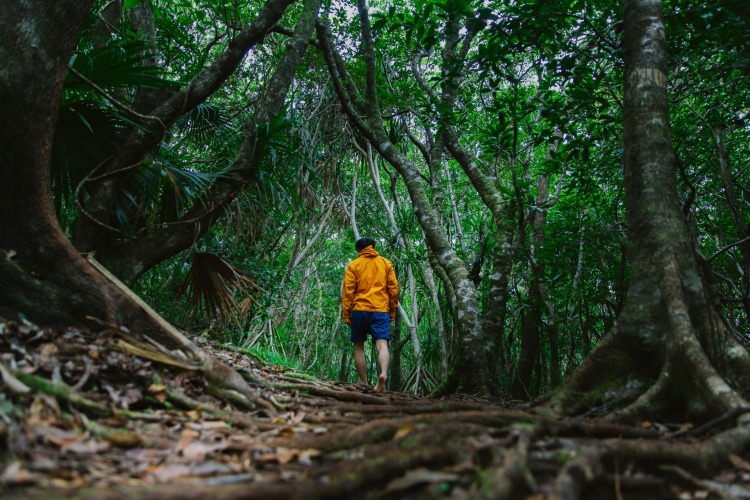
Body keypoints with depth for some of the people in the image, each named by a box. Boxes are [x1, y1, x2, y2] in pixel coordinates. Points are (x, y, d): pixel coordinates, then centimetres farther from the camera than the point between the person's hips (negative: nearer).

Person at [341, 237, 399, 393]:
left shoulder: (353, 265, 7)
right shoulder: (386, 263, 13)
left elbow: (347, 291, 1)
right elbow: (394, 288, 10)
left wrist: (346, 315, 4)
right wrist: (392, 311, 15)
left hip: (359, 310, 0)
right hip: (381, 310, 1)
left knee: (359, 347, 10)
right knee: (382, 344, -8)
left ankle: (364, 384, 7)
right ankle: (383, 373, -34)